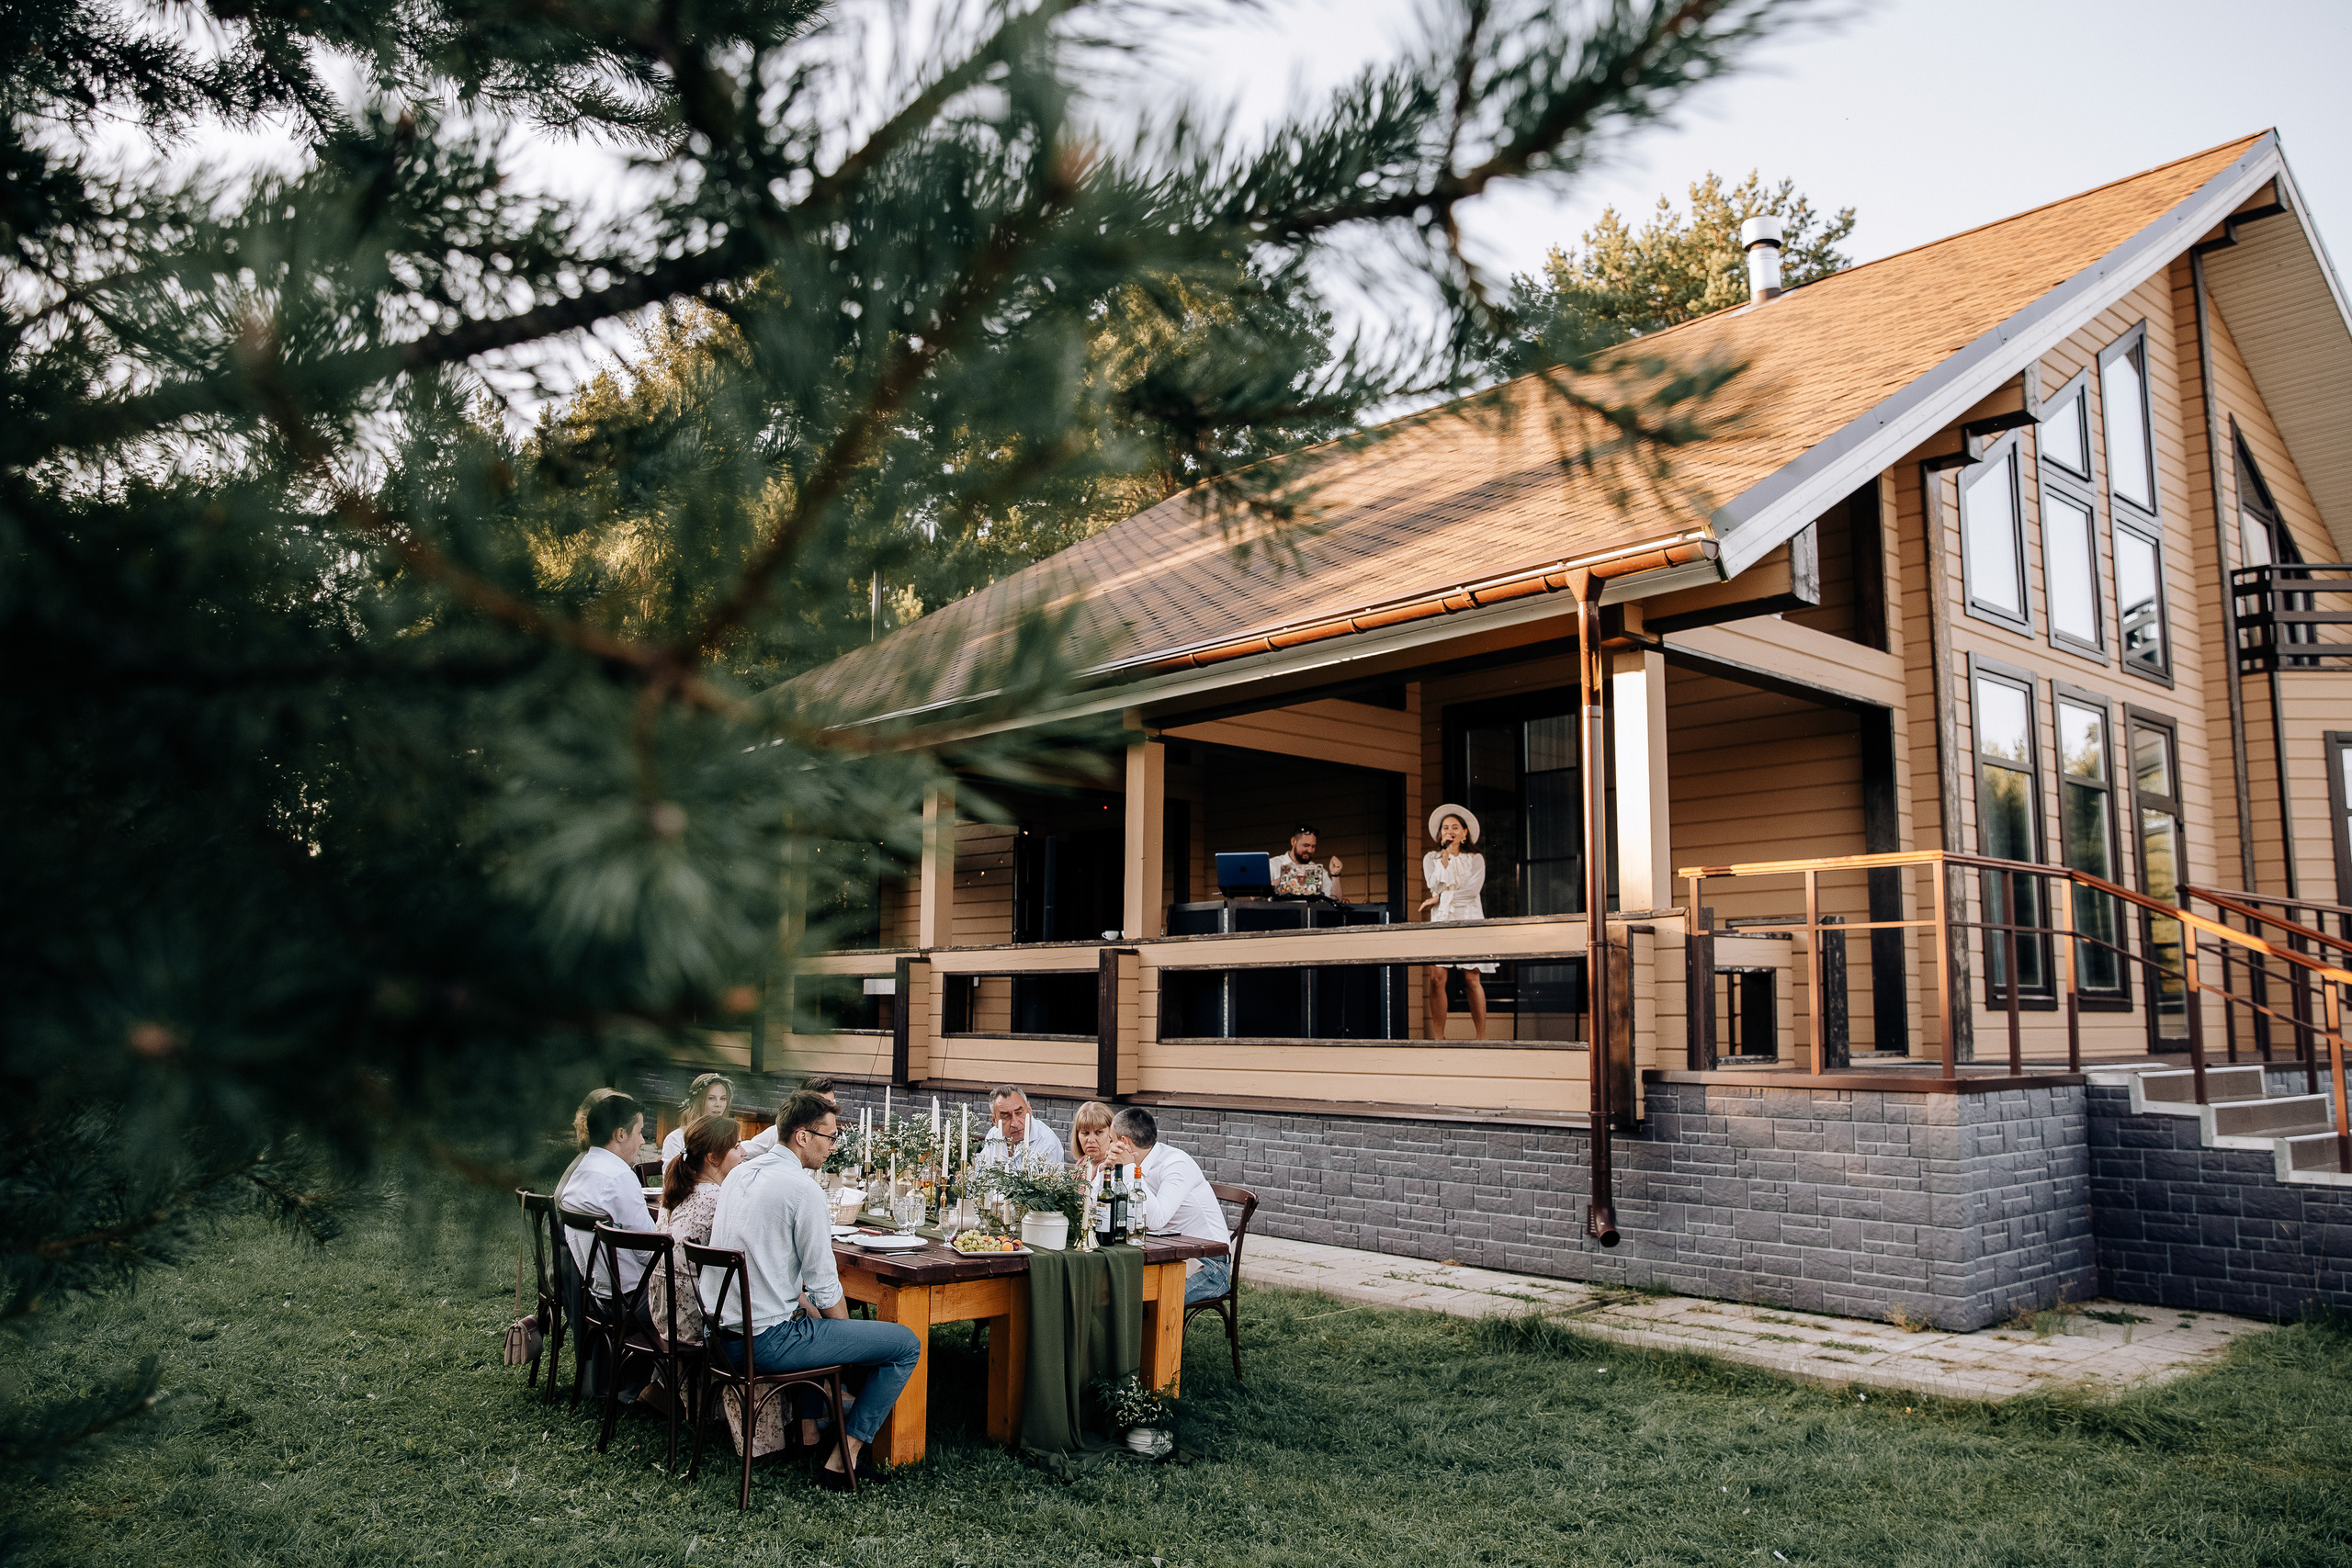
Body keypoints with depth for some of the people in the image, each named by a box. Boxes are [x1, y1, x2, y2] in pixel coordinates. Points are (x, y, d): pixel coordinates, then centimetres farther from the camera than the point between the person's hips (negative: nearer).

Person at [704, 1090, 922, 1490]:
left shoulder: (739, 1173, 8)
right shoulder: (802, 1188, -18)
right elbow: (824, 1283, -13)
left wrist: (806, 1306, 17)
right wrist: (841, 1329, 4)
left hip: (723, 1335, 9)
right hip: (767, 1342, -9)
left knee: (820, 1321, 36)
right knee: (907, 1344, -3)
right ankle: (842, 1460, 0)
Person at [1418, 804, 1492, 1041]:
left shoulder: (1475, 859, 9)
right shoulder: (1431, 858, 14)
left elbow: (1472, 889, -6)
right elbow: (1435, 885, -2)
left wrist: (1440, 899, -7)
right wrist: (1446, 855, -3)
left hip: (1468, 919, -1)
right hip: (1441, 921, 2)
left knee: (1472, 979, -9)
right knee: (1436, 978, -11)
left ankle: (1481, 1036, -4)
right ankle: (1438, 1037, -7)